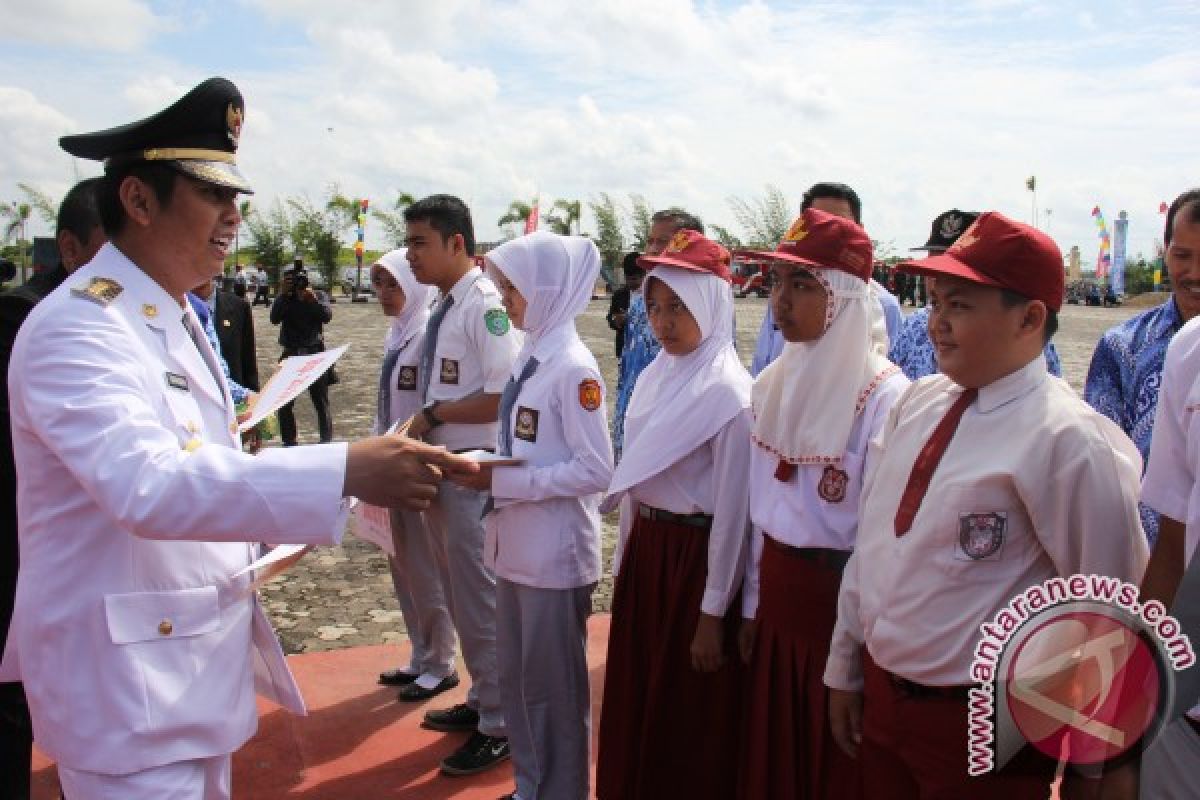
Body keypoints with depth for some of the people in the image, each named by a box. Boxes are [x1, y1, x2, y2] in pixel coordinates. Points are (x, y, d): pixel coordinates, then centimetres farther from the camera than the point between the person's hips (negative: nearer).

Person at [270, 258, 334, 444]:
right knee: (284, 404, 5)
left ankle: (326, 442, 8)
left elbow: (327, 316, -16)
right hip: (290, 356, 2)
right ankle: (289, 443, 17)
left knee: (322, 404, 3)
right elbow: (274, 318, -14)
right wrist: (282, 294, -23)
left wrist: (313, 300, -32)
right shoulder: (284, 300, 3)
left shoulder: (320, 296, 3)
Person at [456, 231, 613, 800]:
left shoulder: (573, 367, -17)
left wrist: (503, 481, -20)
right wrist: (489, 470, -1)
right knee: (516, 679, 20)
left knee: (553, 686, 9)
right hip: (516, 545, 8)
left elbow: (596, 471, -20)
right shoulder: (529, 357, 7)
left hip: (555, 553, -8)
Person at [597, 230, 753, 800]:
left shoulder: (729, 393, -17)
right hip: (643, 549, 7)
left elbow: (732, 511, -16)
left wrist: (713, 615, -14)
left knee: (688, 712, 9)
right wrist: (627, 554, 15)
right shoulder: (655, 377, 5)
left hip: (695, 558, -7)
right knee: (634, 696, 19)